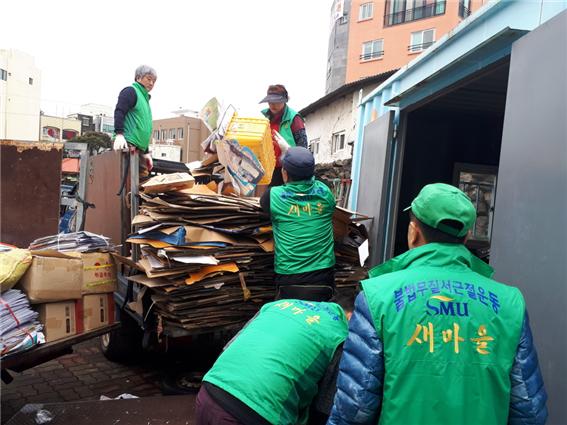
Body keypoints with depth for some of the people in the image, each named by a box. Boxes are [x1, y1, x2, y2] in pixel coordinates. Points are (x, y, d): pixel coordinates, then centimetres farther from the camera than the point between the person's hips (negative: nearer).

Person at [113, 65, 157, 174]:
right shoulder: (131, 91, 3)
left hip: (139, 149, 9)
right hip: (128, 145, -9)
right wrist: (119, 134, -26)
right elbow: (119, 112, -12)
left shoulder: (145, 99, 28)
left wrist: (146, 152, 24)